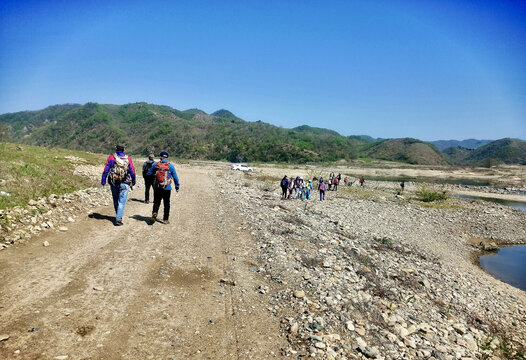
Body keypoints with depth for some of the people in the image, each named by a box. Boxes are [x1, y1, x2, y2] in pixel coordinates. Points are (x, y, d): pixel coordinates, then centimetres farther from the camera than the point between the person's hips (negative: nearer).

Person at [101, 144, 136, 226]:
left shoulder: (111, 157, 1)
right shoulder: (128, 158, 2)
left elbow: (106, 170, -5)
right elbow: (132, 172, 6)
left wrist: (103, 181, -2)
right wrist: (133, 182, 18)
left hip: (113, 182, 1)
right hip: (124, 183, -1)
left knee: (115, 200, 17)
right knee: (121, 202, 0)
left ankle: (118, 217, 29)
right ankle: (118, 219, -9)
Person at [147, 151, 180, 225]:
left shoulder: (155, 164, 1)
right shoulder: (170, 166, -2)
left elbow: (148, 173, 7)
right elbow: (175, 177, 0)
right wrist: (177, 187, 8)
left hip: (157, 188, 1)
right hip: (167, 188, -1)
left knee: (156, 203, 11)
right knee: (166, 204, 10)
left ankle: (154, 213, -14)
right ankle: (166, 219, 13)